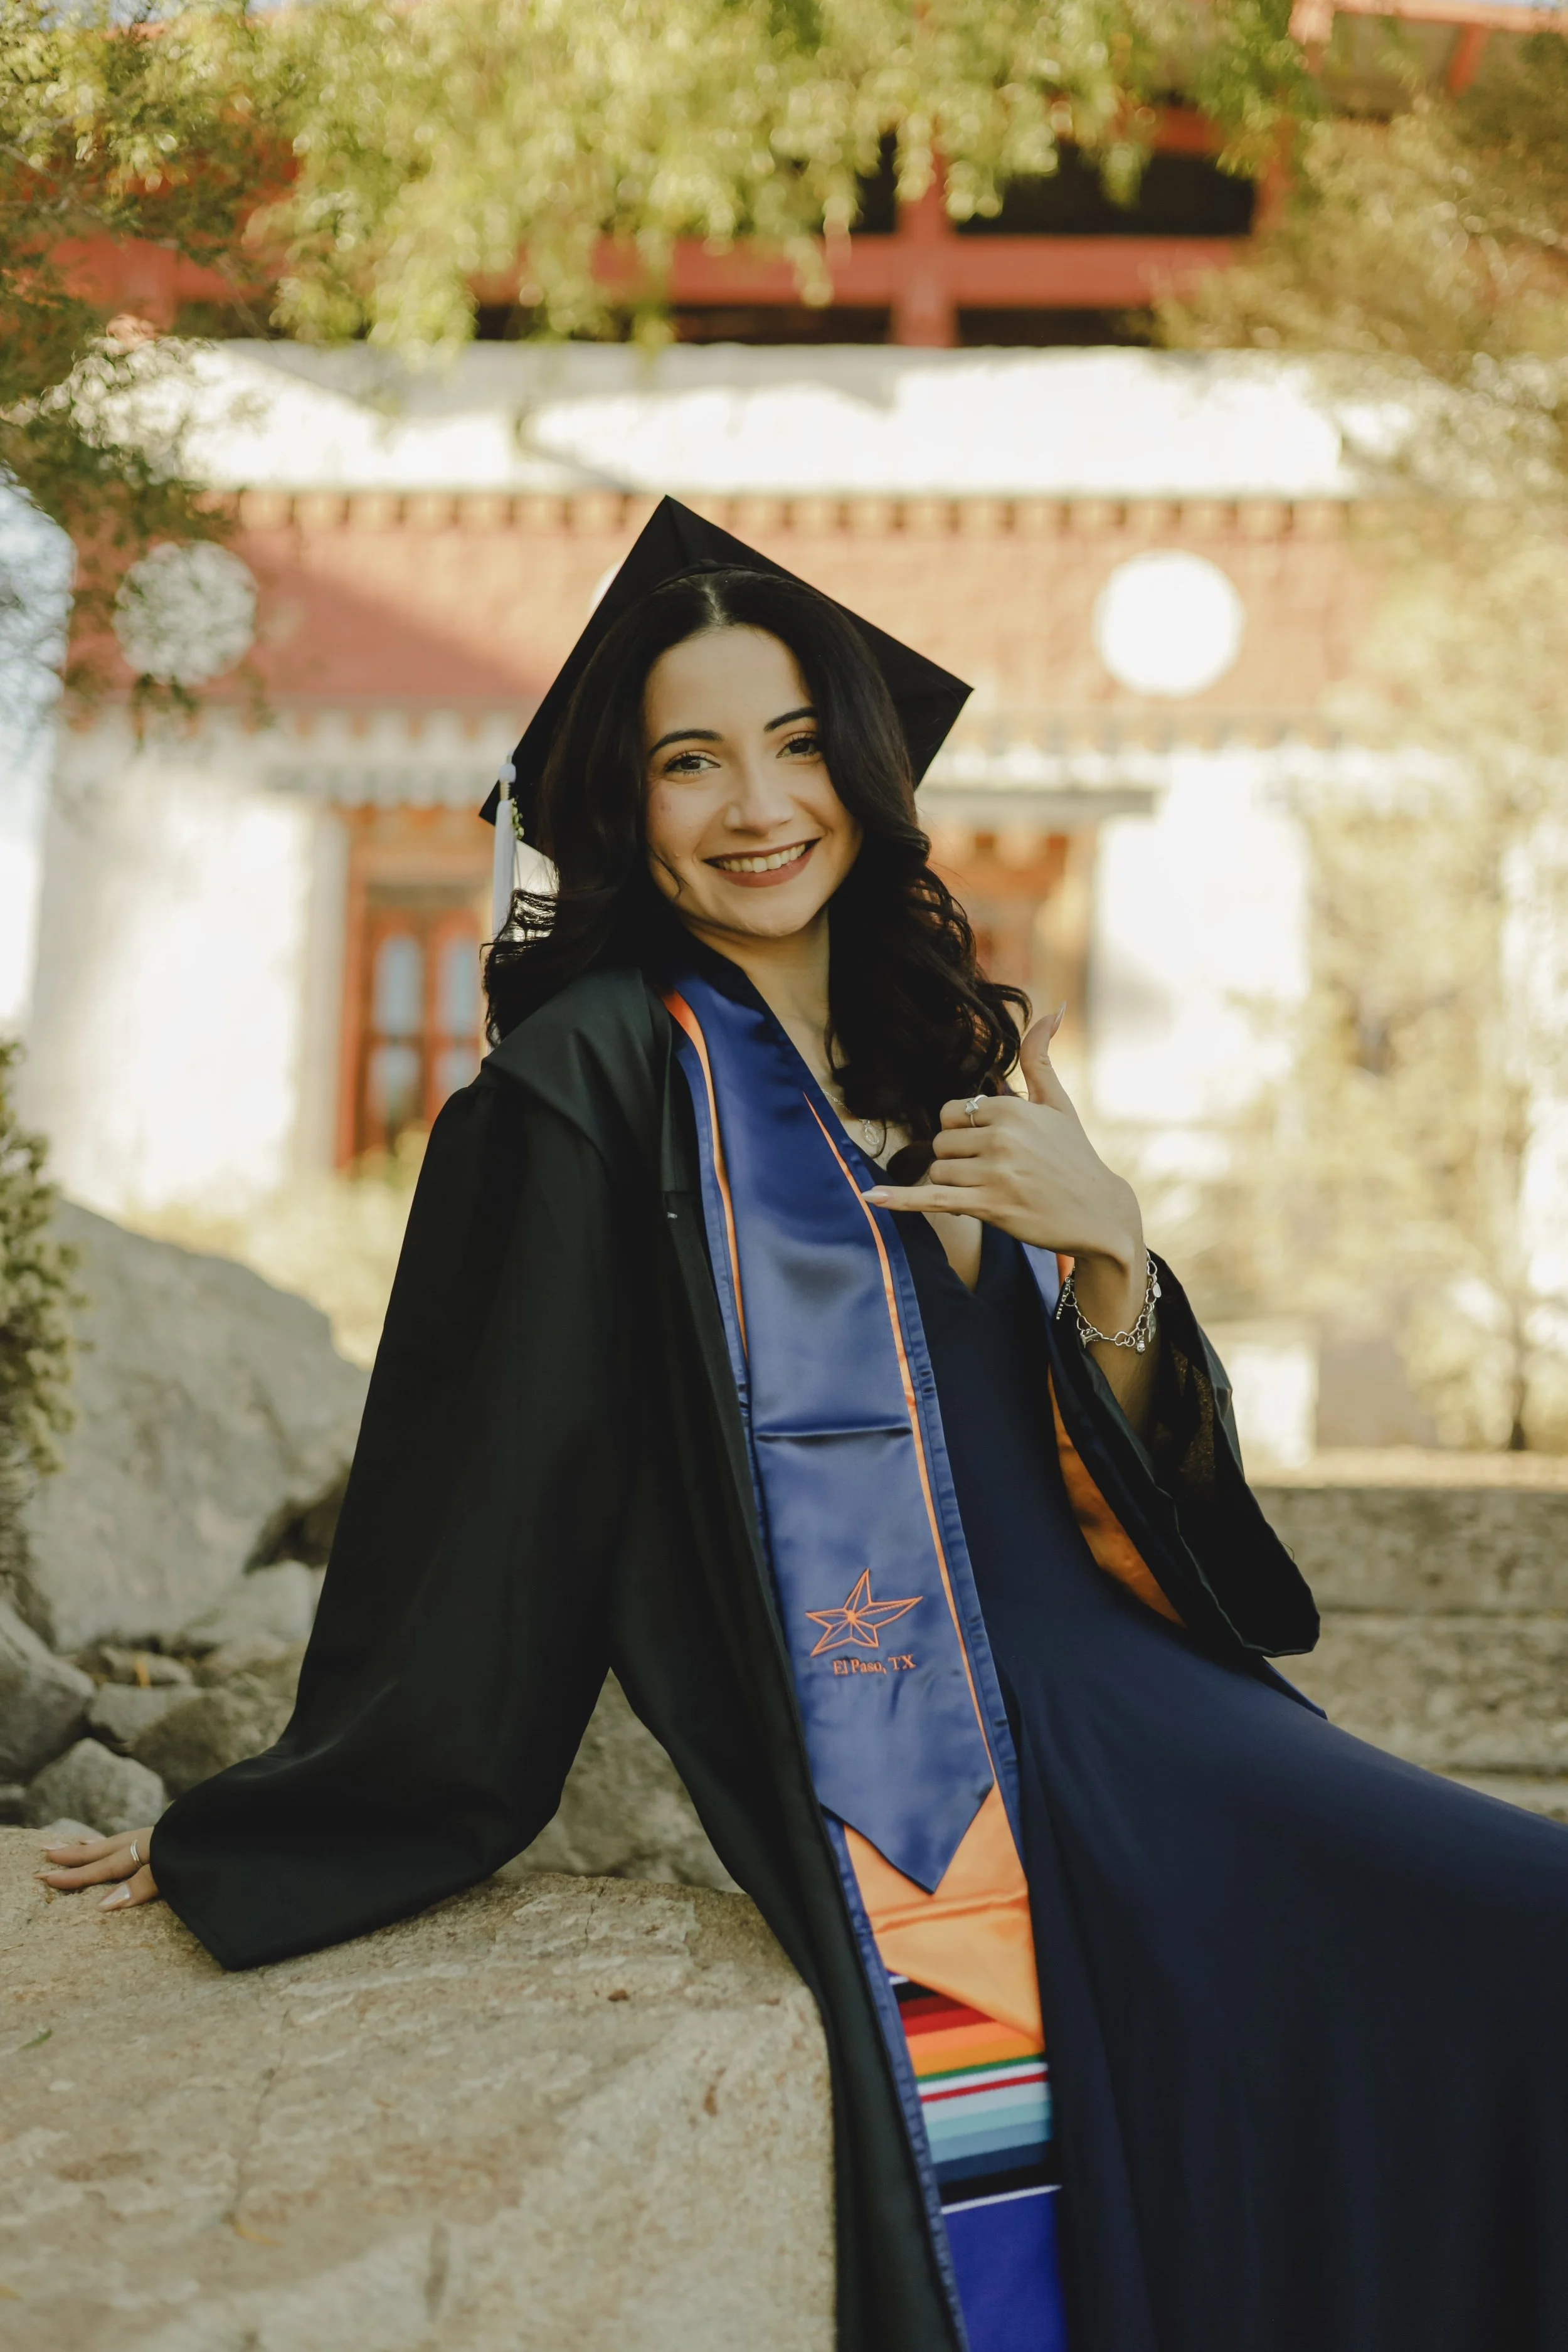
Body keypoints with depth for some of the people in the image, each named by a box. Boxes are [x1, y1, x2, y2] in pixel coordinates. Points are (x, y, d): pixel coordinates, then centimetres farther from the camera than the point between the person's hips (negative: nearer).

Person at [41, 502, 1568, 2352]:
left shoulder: (956, 1054, 17)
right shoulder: (601, 1070, -3)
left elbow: (1134, 1486, 14)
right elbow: (484, 1488, -3)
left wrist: (1109, 1257, -5)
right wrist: (275, 1832, -2)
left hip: (1106, 1695, 7)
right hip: (893, 1766, -6)